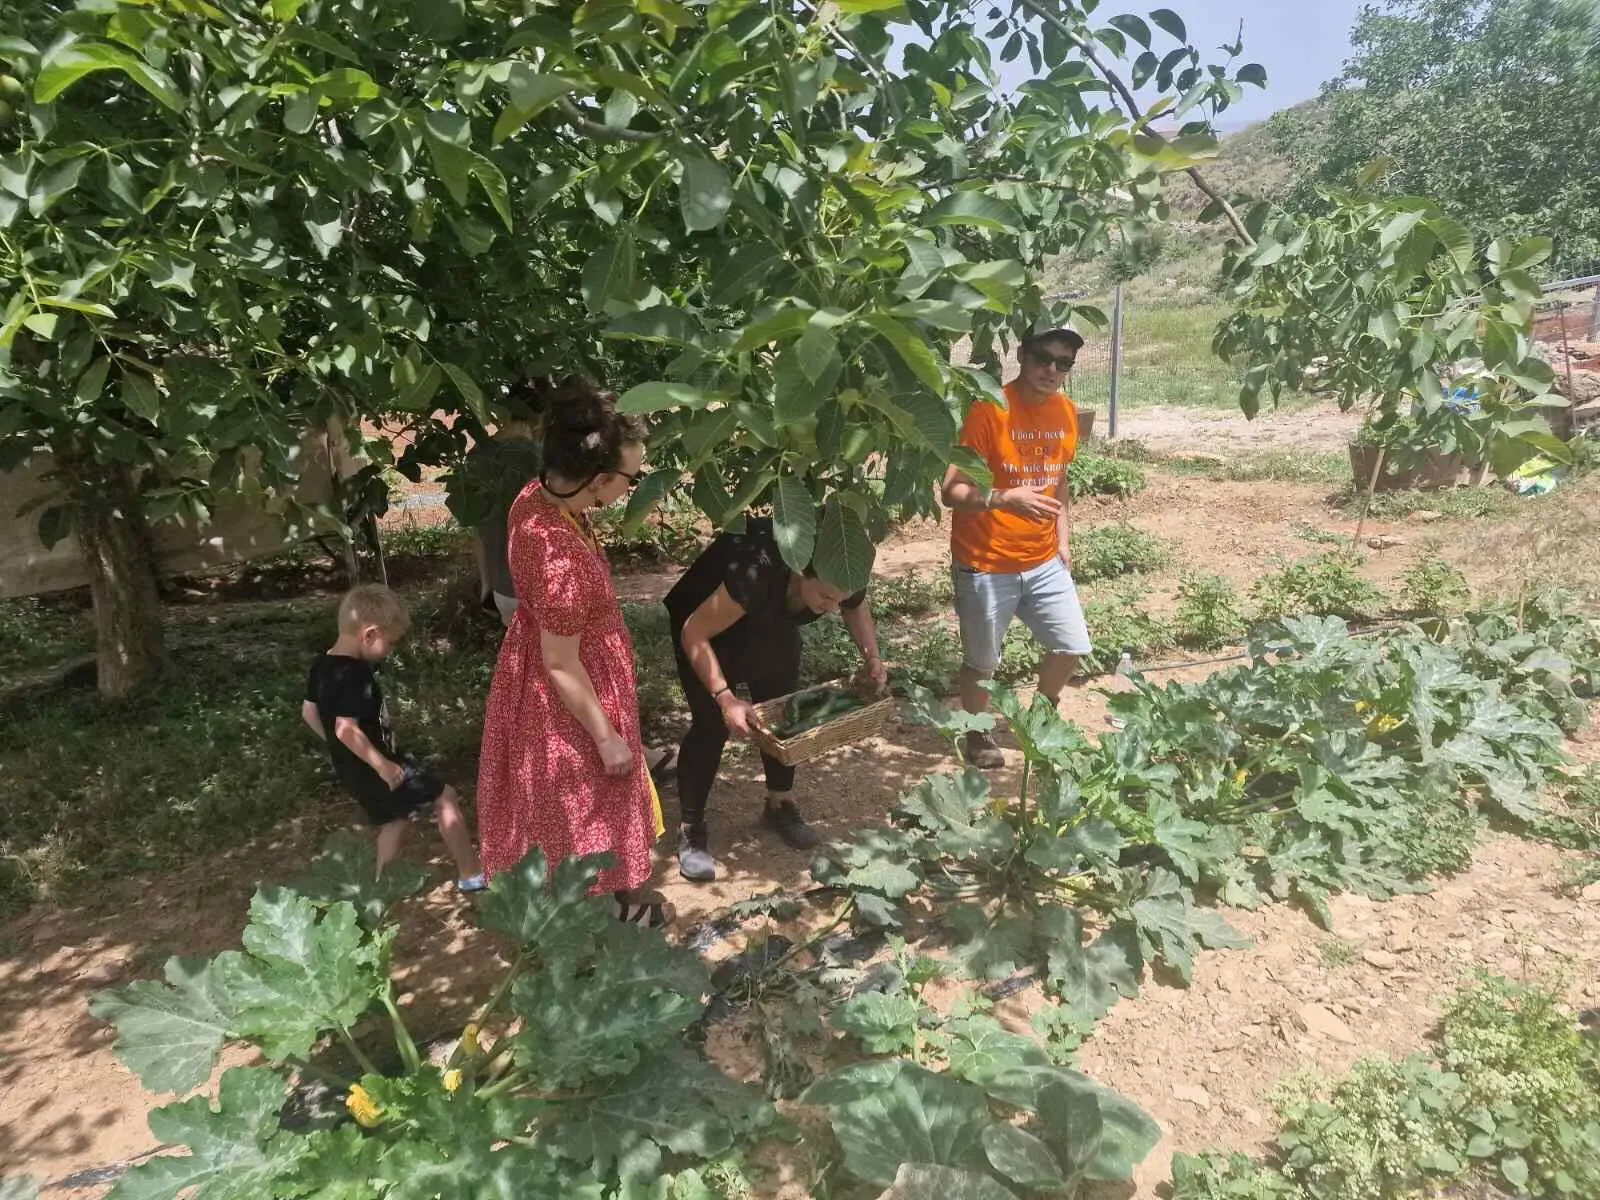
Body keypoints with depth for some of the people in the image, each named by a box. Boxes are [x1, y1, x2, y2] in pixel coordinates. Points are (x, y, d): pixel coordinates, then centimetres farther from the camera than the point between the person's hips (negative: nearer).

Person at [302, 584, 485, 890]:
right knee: (445, 797, 0)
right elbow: (346, 729, -33)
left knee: (394, 819, 24)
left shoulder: (323, 666, 3)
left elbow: (309, 711, 13)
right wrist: (382, 765, -26)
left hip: (351, 770, 9)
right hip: (372, 768, -9)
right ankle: (471, 874, 7)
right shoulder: (357, 676, -27)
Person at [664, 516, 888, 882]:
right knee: (711, 725, -10)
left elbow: (857, 605, -1)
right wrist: (725, 698, -43)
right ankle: (690, 828, 4)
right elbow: (693, 635, -35)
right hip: (709, 625, -5)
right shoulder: (754, 577, -45)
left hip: (773, 627, 5)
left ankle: (779, 806, 27)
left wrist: (871, 657, -15)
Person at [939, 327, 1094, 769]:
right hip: (985, 566, -6)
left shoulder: (1066, 412, 3)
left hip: (1044, 561, 6)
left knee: (1073, 647, 10)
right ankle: (977, 734, 34)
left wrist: (1063, 539, 12)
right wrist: (1003, 499, -37)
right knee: (981, 661, 8)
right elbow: (952, 492, -21)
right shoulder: (988, 410, -18)